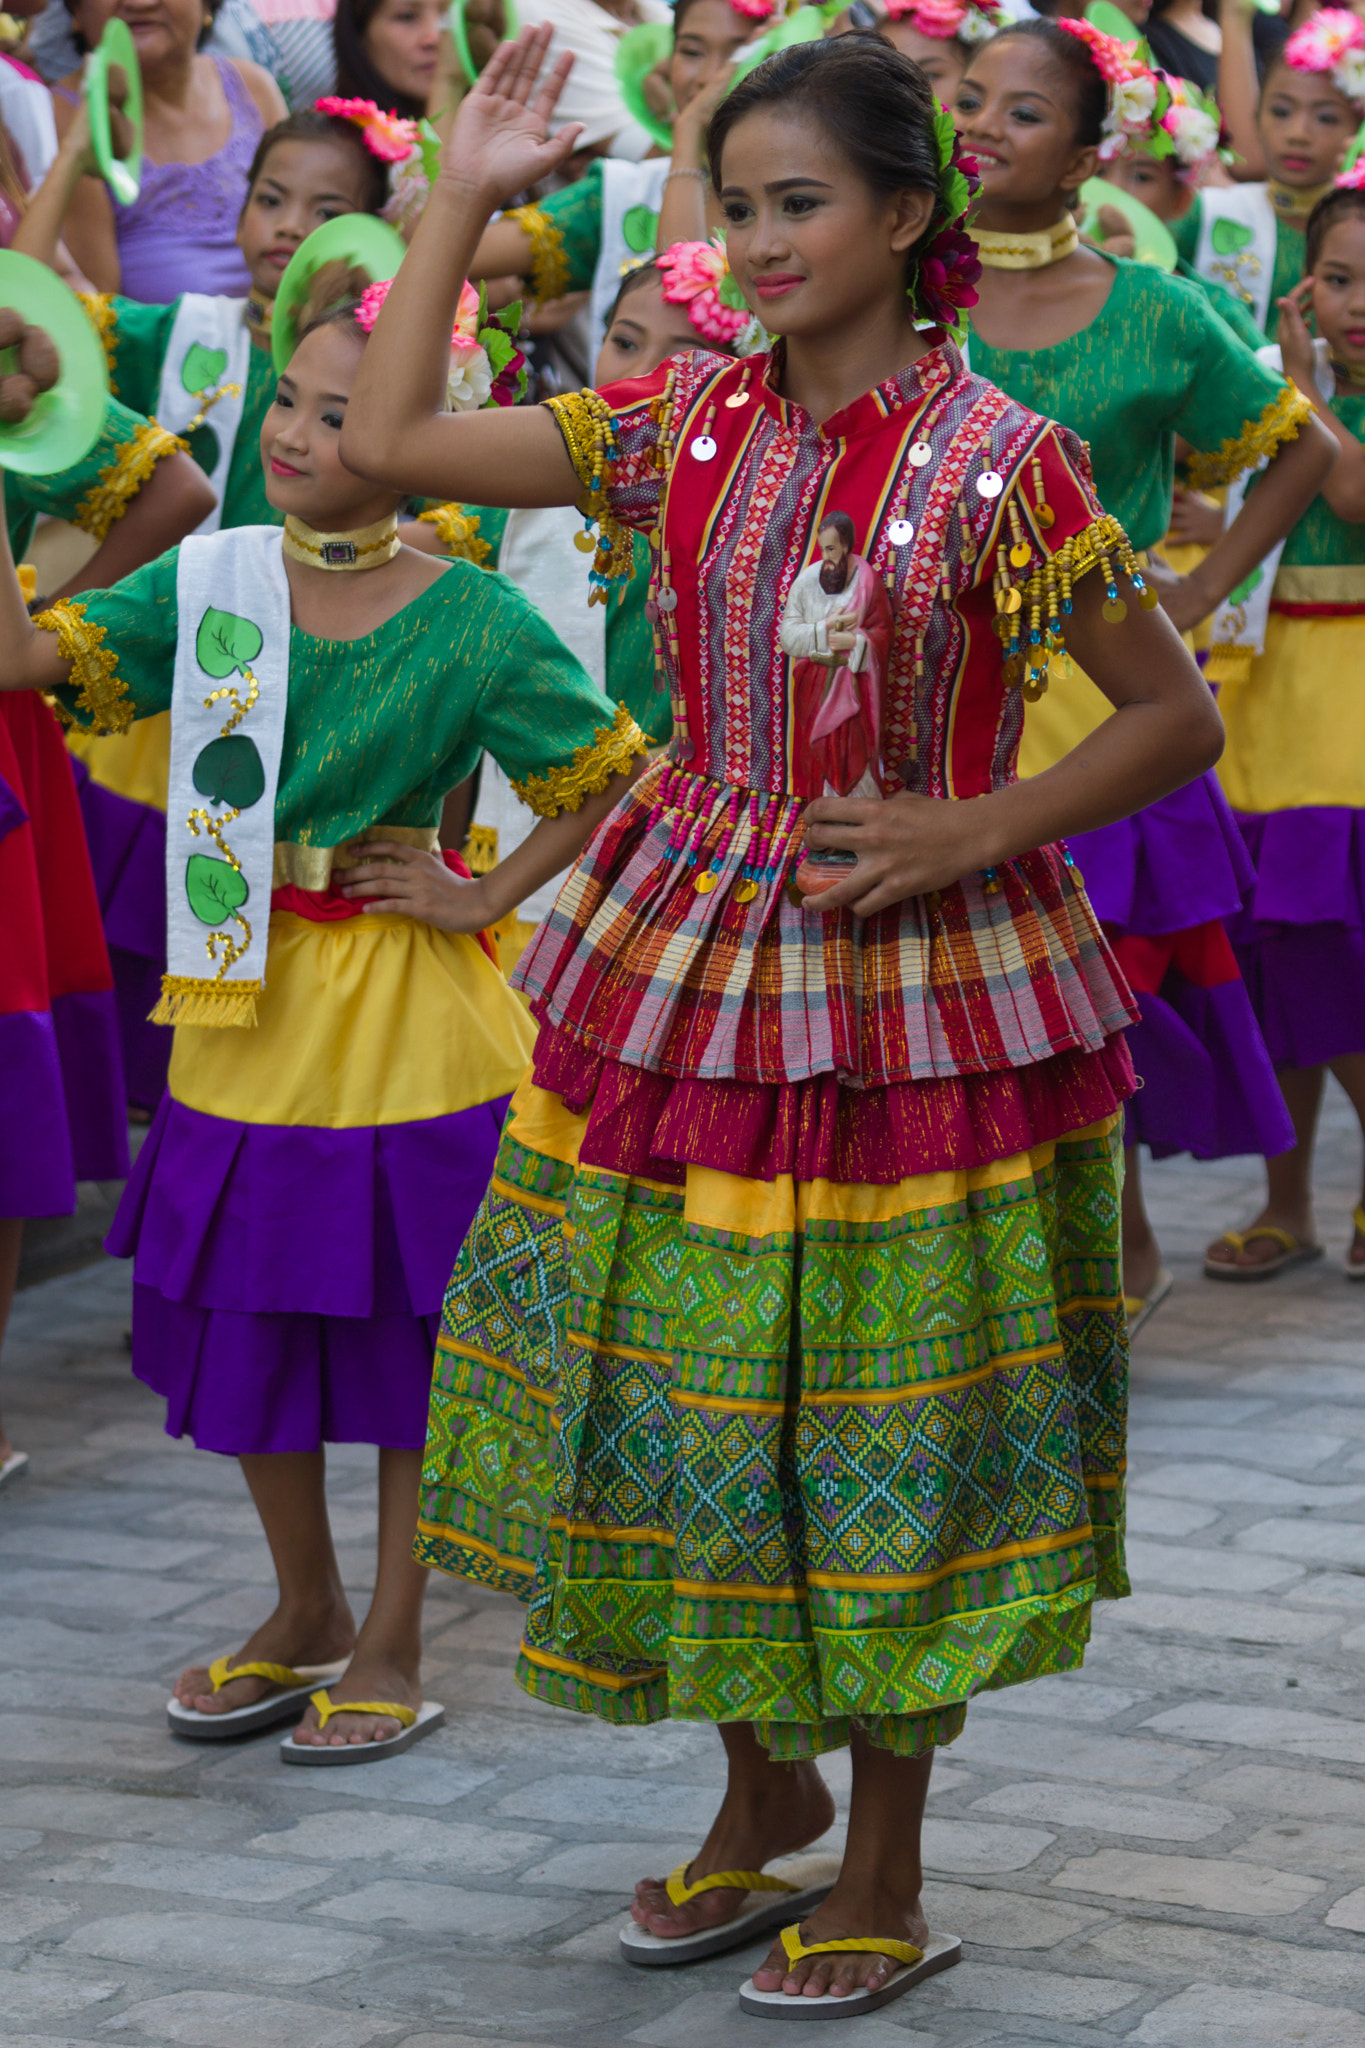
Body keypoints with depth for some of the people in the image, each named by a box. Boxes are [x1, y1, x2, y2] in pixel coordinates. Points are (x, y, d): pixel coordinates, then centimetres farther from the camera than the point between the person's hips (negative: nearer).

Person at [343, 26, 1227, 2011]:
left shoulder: (1000, 464, -11)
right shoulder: (684, 423, 2)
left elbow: (1178, 717, -5)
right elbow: (387, 439, 1)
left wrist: (969, 831, -16)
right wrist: (463, 194, 2)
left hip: (915, 980, -4)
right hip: (689, 963, 5)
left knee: (886, 1418, 4)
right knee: (693, 1385, 11)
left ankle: (887, 1869, 21)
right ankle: (764, 1786, 34)